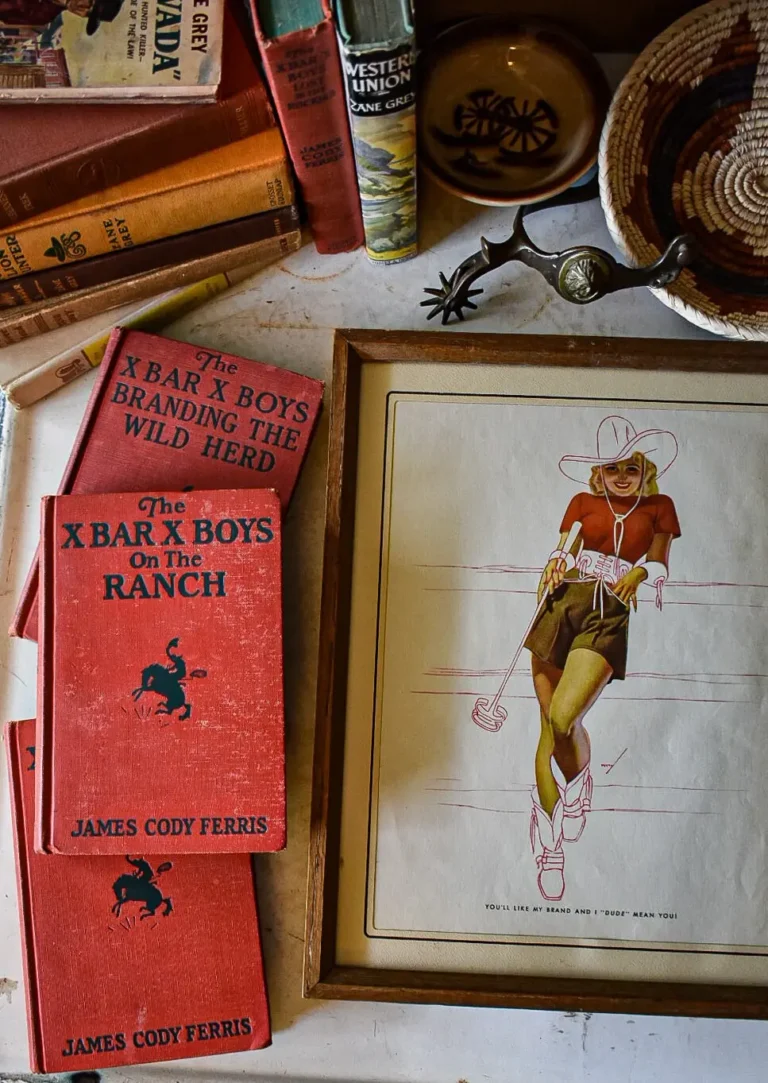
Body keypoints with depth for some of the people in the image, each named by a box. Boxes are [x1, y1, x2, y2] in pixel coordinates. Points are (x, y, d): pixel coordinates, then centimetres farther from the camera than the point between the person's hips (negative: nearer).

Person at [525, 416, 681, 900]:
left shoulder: (659, 506, 18)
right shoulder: (583, 503, 20)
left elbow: (660, 562, 11)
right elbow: (562, 550, 14)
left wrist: (640, 573, -12)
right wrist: (554, 566, -10)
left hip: (610, 613, -2)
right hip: (564, 603, 2)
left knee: (564, 717, -21)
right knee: (549, 724, 0)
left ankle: (579, 785, 14)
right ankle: (549, 840, 15)